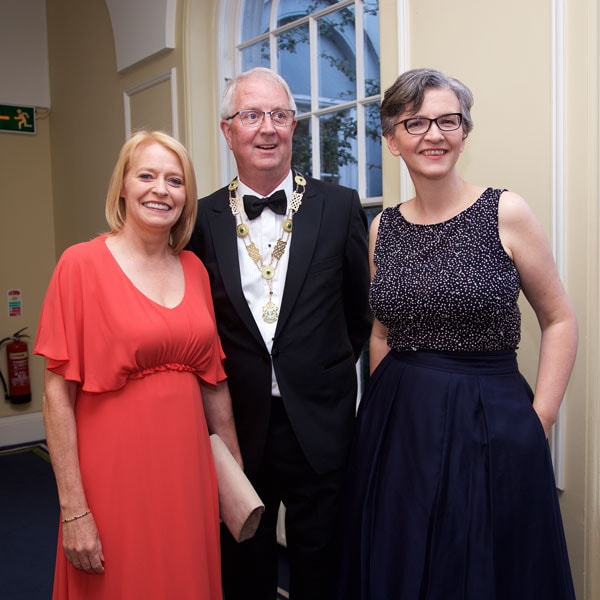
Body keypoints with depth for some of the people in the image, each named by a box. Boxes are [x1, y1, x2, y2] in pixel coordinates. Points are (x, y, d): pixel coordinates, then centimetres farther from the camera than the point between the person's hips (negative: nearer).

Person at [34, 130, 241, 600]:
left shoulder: (193, 269, 4)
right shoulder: (82, 263, -10)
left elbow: (212, 378, 9)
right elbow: (59, 392, -11)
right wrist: (73, 509, -13)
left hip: (188, 467, 5)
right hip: (116, 469, -4)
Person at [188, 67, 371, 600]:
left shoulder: (341, 207, -3)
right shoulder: (203, 218, -1)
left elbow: (362, 309, 6)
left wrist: (327, 372, 8)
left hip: (321, 429, -1)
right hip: (237, 430, 1)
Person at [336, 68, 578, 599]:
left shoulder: (505, 212, -7)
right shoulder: (384, 228, 4)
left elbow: (560, 320, -2)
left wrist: (536, 423, -6)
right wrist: (391, 406, 9)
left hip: (490, 424, -3)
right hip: (397, 430, 4)